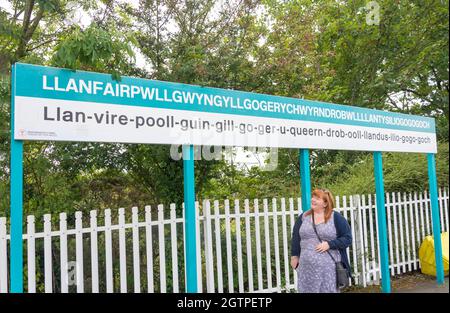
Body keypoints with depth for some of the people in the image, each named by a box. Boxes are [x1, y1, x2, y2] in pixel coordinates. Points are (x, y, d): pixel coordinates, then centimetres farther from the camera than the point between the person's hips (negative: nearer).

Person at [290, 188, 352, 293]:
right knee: (307, 290, 7)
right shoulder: (303, 217, 9)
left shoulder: (336, 218, -1)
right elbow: (296, 238, 15)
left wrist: (329, 244, -15)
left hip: (329, 266, -3)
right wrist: (294, 256, 10)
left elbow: (347, 238, -3)